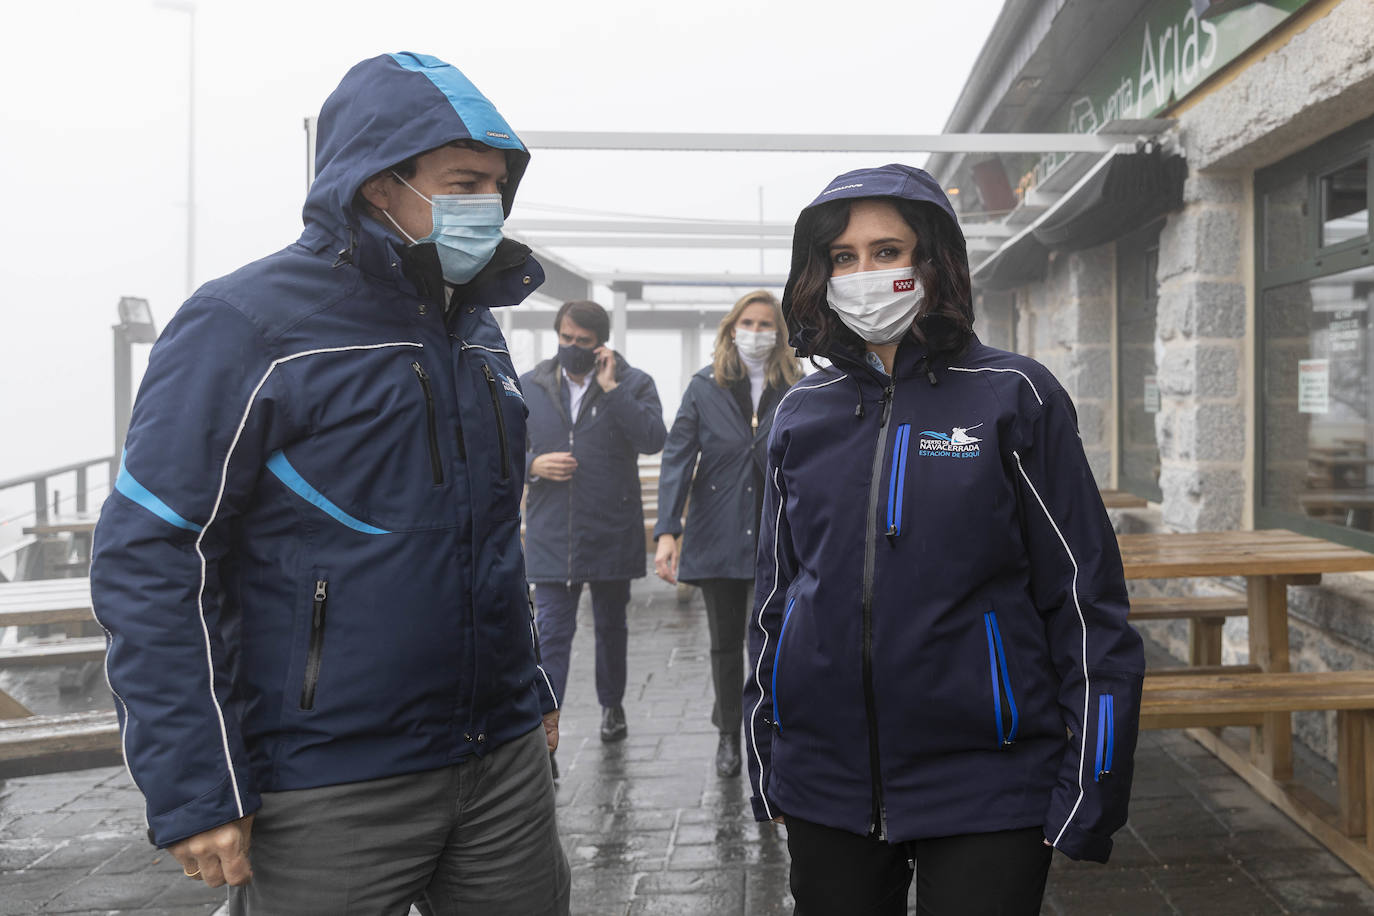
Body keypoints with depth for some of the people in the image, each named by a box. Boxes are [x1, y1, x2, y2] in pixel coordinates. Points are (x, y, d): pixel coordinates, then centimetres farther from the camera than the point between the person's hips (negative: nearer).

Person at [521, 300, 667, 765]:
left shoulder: (633, 383, -2)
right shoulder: (528, 387, 6)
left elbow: (653, 439, -18)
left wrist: (611, 387, -18)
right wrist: (532, 463, -9)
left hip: (613, 533, 0)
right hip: (551, 536, 1)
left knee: (611, 626, 18)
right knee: (551, 635, -4)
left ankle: (612, 705, 40)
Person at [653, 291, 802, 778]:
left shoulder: (795, 389, 1)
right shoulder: (705, 385, 0)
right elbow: (677, 457, -6)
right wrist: (667, 530, -15)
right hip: (718, 536, 1)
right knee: (725, 642, 13)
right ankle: (729, 734, 30)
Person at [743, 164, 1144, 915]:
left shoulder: (1015, 397, -5)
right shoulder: (801, 414, 5)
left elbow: (1086, 598, -5)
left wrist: (1089, 792, -7)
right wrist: (765, 766, 12)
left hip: (984, 793, -3)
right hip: (824, 785, 4)